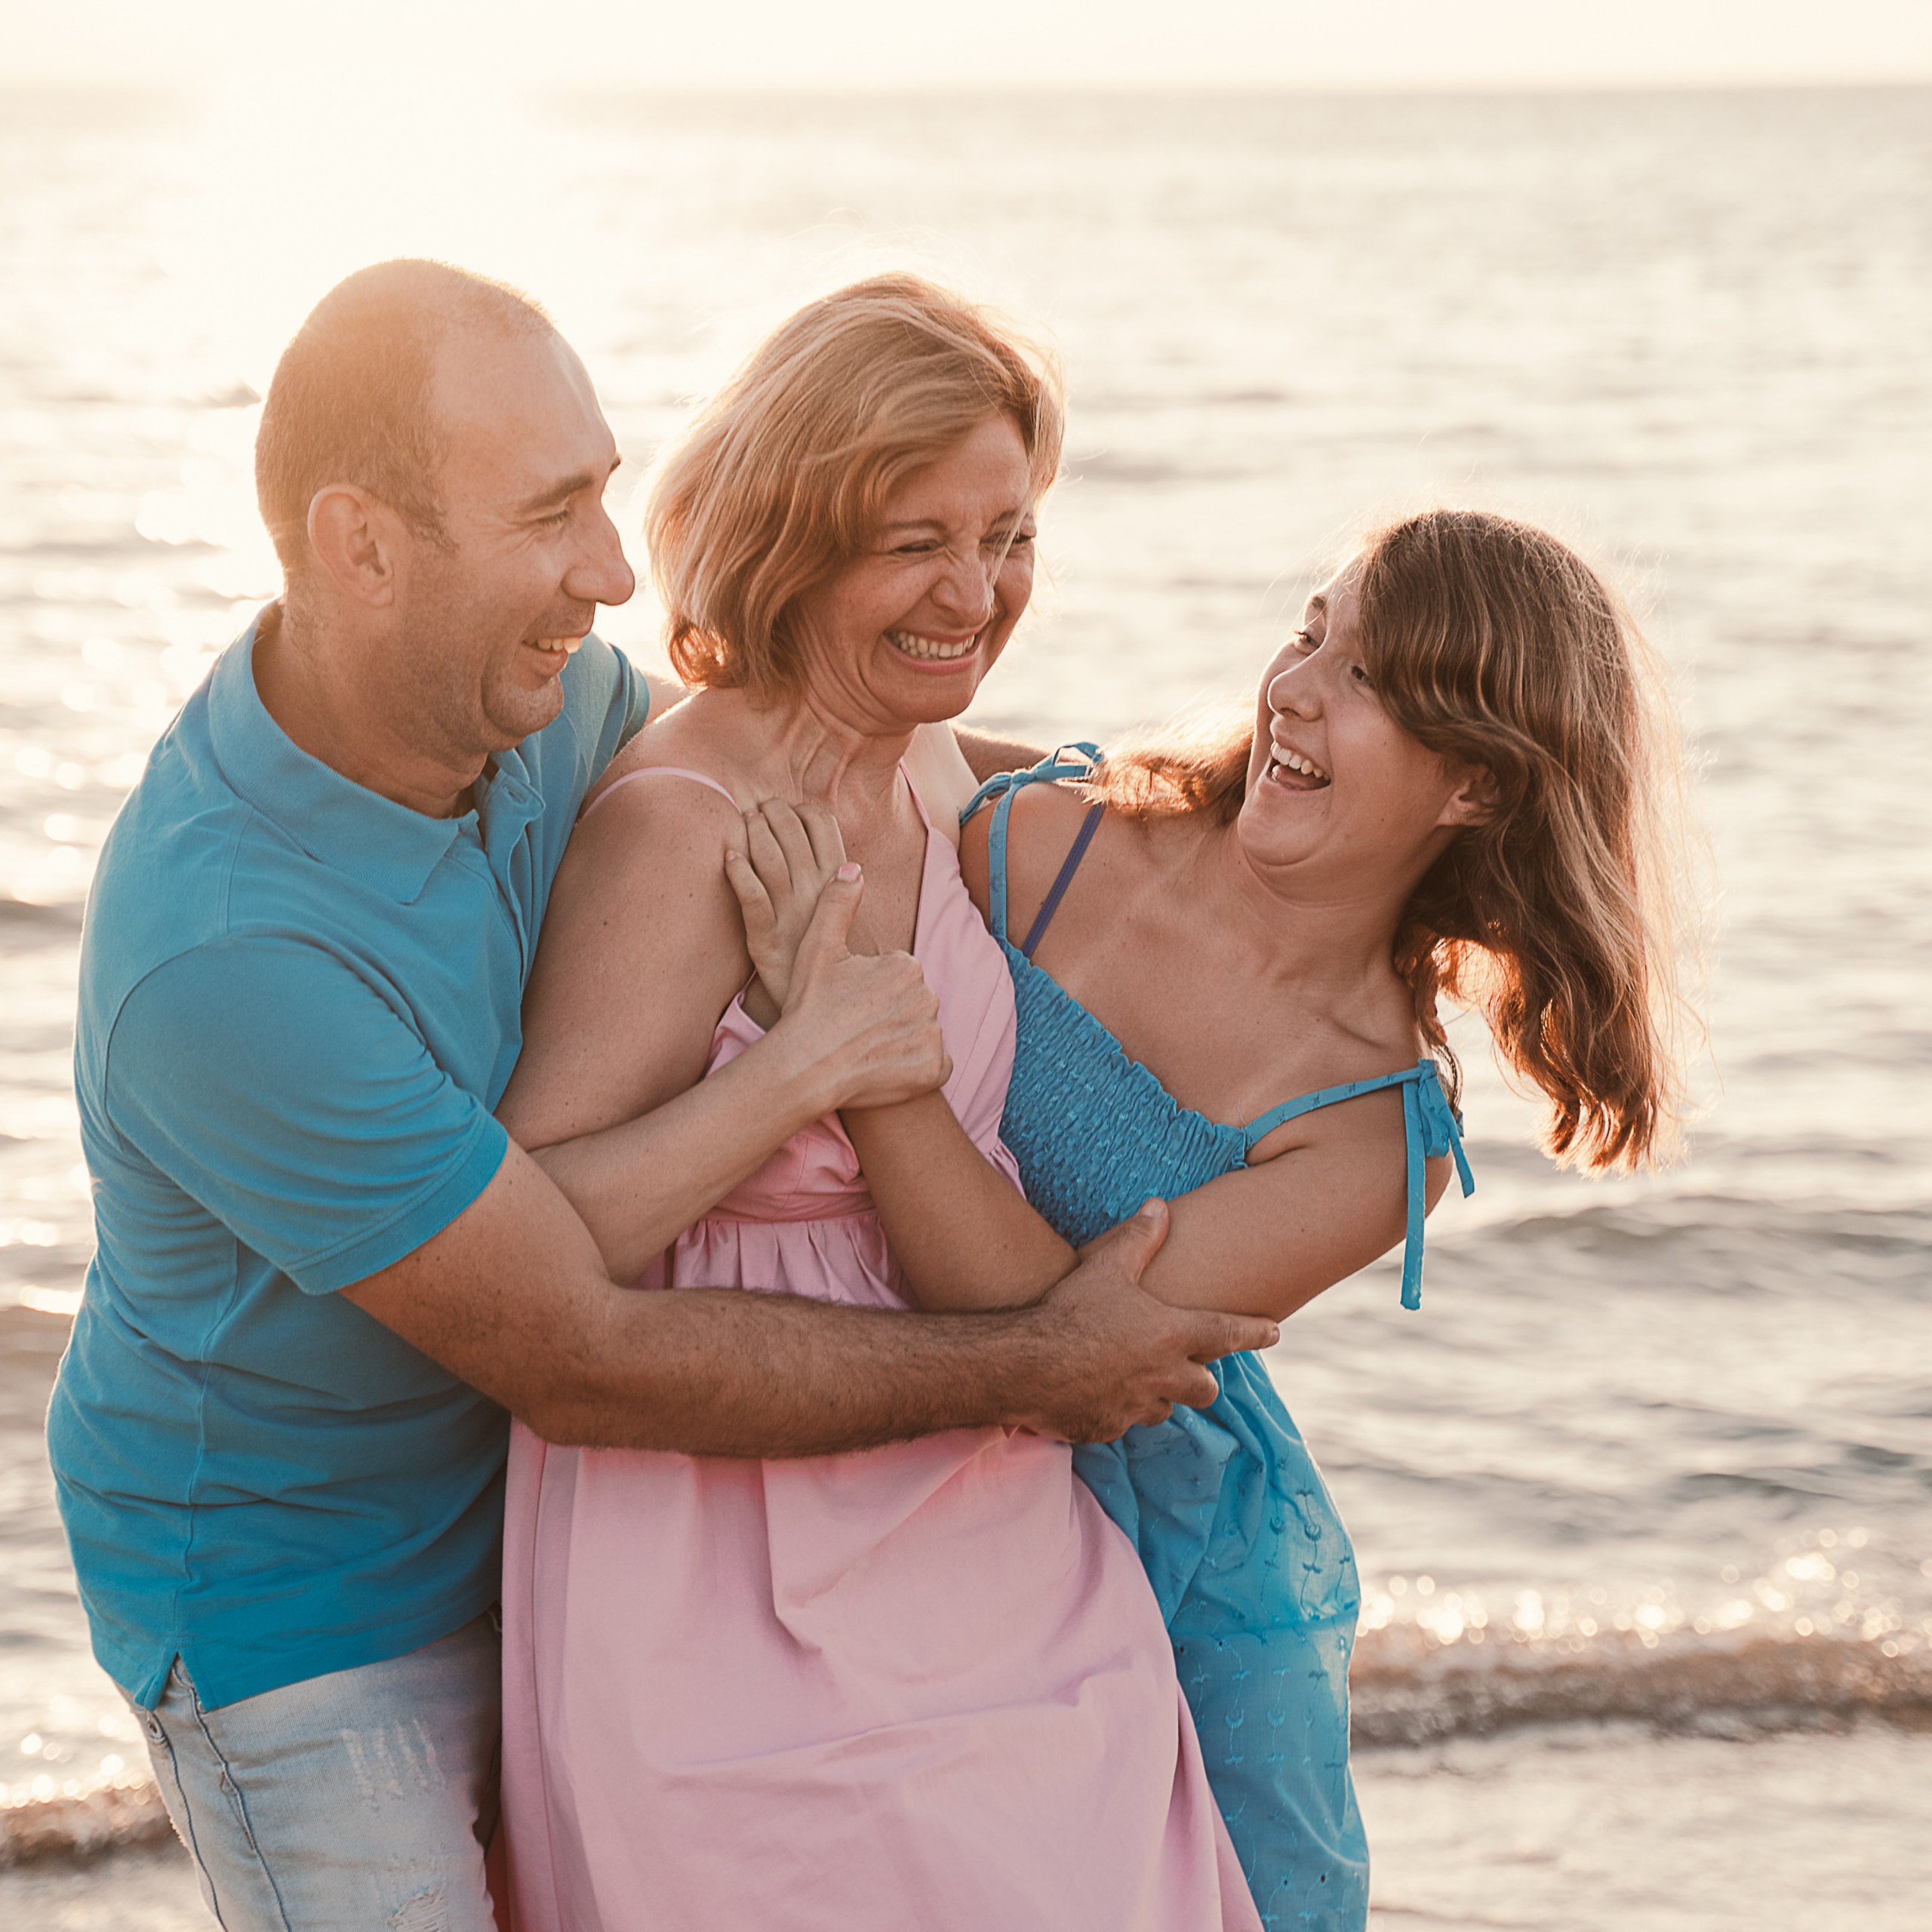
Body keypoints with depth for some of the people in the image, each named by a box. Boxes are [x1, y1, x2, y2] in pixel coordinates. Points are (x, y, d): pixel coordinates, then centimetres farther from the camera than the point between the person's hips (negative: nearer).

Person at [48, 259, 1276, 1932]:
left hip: (514, 1521, 7)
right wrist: (1031, 1372, -22)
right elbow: (586, 1365, -28)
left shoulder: (535, 694, -13)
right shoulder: (228, 957, -36)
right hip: (294, 1617, -7)